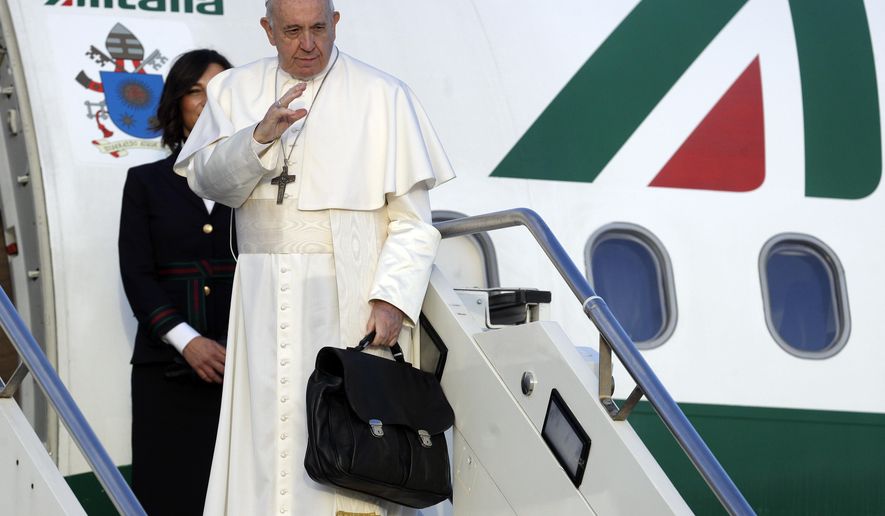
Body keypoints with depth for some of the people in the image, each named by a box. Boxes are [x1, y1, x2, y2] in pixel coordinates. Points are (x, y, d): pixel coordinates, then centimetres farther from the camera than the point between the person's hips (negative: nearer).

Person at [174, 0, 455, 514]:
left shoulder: (383, 96, 0)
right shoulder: (235, 91, 12)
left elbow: (412, 217, -3)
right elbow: (207, 179, 0)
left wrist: (391, 297, -15)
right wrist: (261, 134, -17)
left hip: (350, 299, -3)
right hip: (264, 297, 3)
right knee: (266, 440, 1)